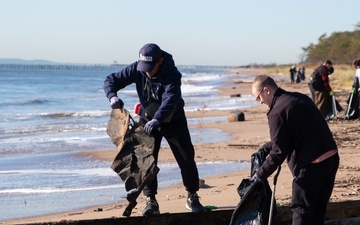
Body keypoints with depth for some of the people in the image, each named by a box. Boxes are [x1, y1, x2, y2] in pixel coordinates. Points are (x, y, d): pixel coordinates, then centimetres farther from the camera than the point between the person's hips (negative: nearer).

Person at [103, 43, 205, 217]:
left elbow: (170, 99, -45)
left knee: (186, 158, 1)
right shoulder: (136, 69, -19)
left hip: (173, 119, -2)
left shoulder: (172, 74, -31)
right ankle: (150, 201, -1)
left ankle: (192, 197, 18)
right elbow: (111, 80, -15)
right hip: (149, 119, 2)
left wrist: (157, 120, -61)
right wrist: (112, 96, -37)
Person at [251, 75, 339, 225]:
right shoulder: (300, 98, 14)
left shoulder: (277, 112, -15)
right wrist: (265, 148, 25)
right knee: (319, 208, 16)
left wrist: (261, 174, -3)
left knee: (301, 208, 2)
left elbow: (279, 151, -14)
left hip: (311, 164, -9)